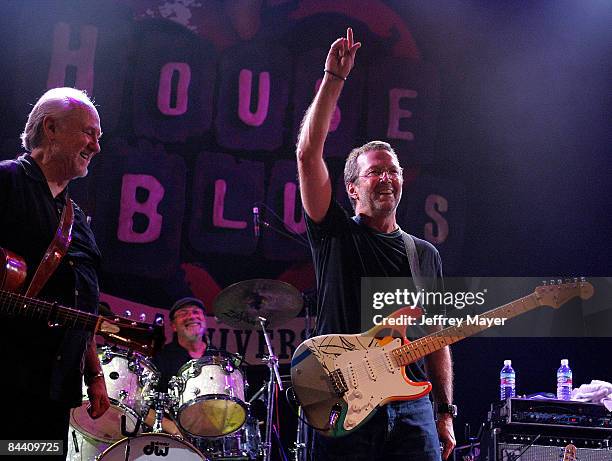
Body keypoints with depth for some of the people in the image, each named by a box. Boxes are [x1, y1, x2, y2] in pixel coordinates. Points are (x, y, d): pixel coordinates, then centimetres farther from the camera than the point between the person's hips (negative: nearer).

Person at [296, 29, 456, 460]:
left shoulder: (426, 254, 16)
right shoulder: (336, 234, 5)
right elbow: (308, 154, -7)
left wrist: (446, 413, 9)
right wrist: (335, 78, -9)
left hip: (413, 408, 3)